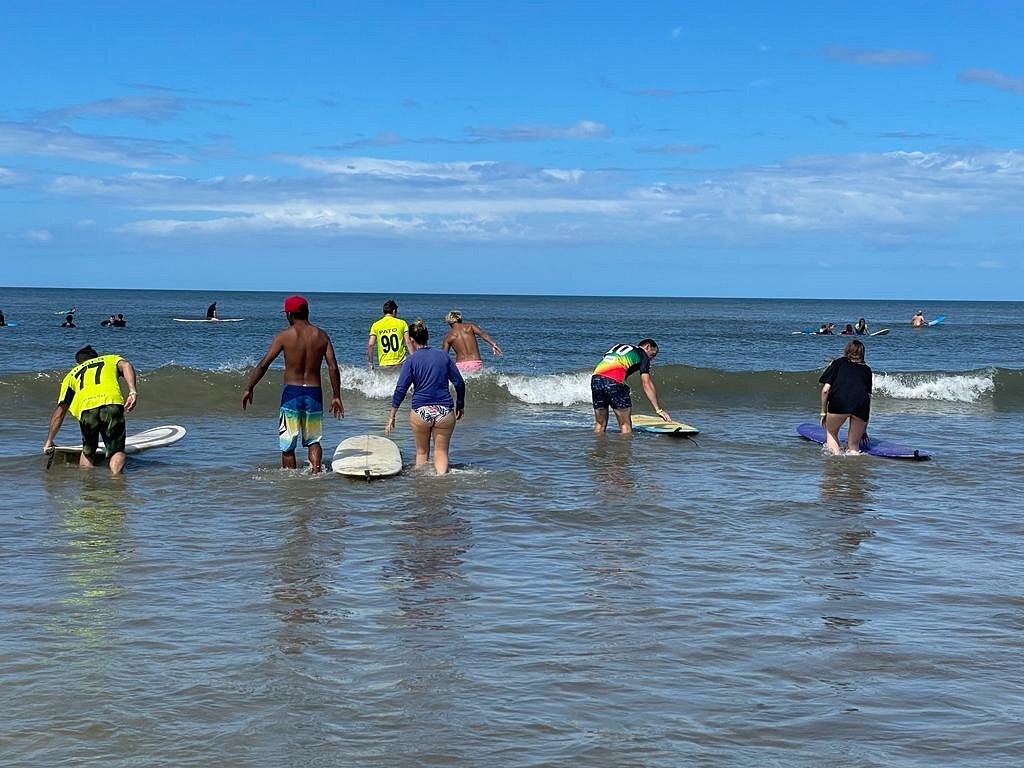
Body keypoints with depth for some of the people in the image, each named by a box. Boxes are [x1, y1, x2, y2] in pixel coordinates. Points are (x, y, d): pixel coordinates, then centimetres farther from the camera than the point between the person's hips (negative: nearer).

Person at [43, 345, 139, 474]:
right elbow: (125, 365, 10)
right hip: (113, 403, -1)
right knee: (116, 450, 9)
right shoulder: (111, 359, 36)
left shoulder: (72, 374, 36)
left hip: (87, 407, 1)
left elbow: (60, 410, 31)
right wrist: (133, 391, -3)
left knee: (88, 452, 23)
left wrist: (49, 441, 37)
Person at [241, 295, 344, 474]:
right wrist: (336, 396, 5)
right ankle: (315, 472, -4)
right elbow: (333, 368, -2)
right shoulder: (322, 336, 3)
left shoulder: (284, 335, -5)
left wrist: (248, 389, 1)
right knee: (313, 441, 16)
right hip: (314, 393, 3)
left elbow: (263, 364, -7)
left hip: (291, 392, -3)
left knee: (288, 445, 9)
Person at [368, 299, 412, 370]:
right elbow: (408, 342, -4)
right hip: (399, 364, -1)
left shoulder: (376, 325, 5)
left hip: (383, 365, 1)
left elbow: (370, 345, 0)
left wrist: (370, 364, 7)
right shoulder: (402, 323, 3)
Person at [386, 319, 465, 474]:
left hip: (421, 411, -1)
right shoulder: (443, 355, 5)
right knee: (441, 452, 9)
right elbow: (459, 383, 7)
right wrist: (460, 405, 20)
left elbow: (400, 390, -5)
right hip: (445, 412, 1)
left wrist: (391, 417, -1)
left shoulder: (411, 360, -2)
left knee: (422, 452, 17)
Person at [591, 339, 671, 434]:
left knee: (600, 424, 15)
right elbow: (646, 384, 8)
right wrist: (658, 409, 7)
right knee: (625, 424, 3)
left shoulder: (619, 346, 33)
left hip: (595, 378, 6)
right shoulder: (642, 354, 15)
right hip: (613, 381, -6)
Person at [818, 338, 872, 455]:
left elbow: (826, 389, 12)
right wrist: (864, 429, 32)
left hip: (839, 401, -2)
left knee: (831, 432, 22)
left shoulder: (838, 363, 22)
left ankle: (836, 454, -1)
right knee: (853, 445, 13)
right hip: (861, 405, 2)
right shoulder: (866, 369, 29)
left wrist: (823, 412, 23)